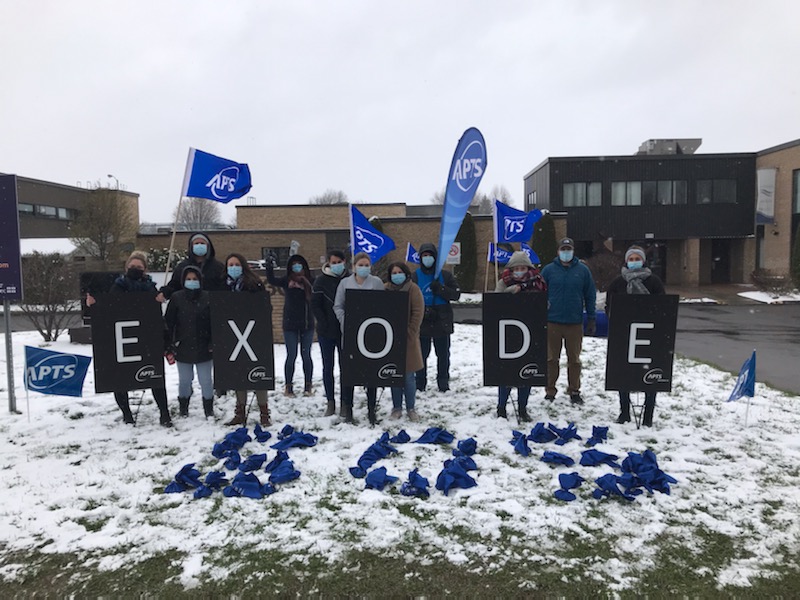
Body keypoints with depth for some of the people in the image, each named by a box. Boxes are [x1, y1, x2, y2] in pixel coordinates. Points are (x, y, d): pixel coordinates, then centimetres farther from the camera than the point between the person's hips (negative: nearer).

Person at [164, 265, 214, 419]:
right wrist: (170, 342, -5)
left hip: (203, 348, -1)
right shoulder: (176, 297, -1)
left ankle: (209, 410, 21)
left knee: (206, 380, 7)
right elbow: (169, 321, 0)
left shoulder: (207, 298, -3)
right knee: (184, 380, 13)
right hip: (183, 348, 1)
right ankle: (183, 409, 31)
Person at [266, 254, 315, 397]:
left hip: (307, 324, 1)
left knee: (306, 355, 9)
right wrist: (269, 266, -24)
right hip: (290, 324, -1)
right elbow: (272, 280, -13)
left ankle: (308, 385, 20)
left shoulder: (311, 281, 0)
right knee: (291, 355, 4)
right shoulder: (287, 281, 0)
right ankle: (288, 386, 15)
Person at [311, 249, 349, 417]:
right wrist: (325, 324, -10)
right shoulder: (321, 281, -1)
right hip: (326, 332, 0)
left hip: (345, 331, 0)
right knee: (328, 367, 7)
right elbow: (315, 305, -3)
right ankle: (330, 403, 17)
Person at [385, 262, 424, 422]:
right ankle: (397, 407, 19)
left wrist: (410, 332, -13)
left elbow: (418, 312, -7)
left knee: (409, 375, 1)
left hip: (408, 338, -2)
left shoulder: (413, 288, -1)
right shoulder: (385, 289, 6)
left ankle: (411, 408, 14)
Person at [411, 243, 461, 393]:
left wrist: (440, 289, -17)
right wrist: (423, 311, -16)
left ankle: (443, 383, 21)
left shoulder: (445, 275, 5)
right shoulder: (415, 276, 3)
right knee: (422, 354, 6)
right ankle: (420, 384, 17)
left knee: (443, 354, 8)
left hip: (442, 322, 1)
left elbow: (456, 294, -2)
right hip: (422, 323, -1)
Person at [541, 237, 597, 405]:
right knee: (551, 359, 7)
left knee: (574, 359, 9)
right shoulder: (549, 270, 2)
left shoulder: (583, 270, 3)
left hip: (575, 323, 0)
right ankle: (550, 390, 19)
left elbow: (590, 296, 6)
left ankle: (574, 391, 22)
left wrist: (591, 319, 4)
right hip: (552, 322, 0)